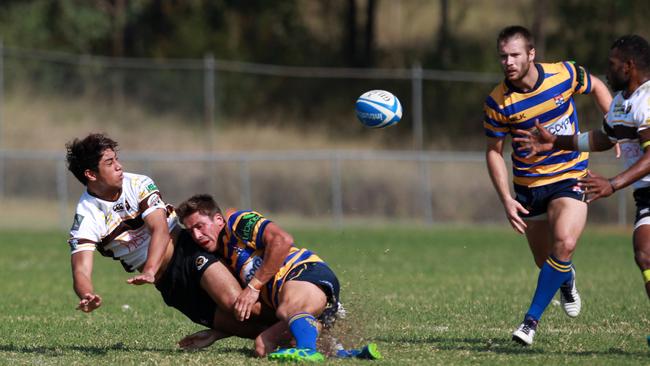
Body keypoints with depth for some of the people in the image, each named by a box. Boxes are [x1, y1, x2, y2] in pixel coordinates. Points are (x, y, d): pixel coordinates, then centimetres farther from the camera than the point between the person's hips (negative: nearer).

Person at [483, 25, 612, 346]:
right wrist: (506, 200, -11)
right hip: (528, 185, 1)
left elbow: (597, 88, 10)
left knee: (564, 245, -23)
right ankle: (566, 280, 47)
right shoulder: (498, 102, -13)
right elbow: (494, 151, -3)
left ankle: (531, 320, -14)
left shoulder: (564, 75, -12)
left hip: (570, 177, -1)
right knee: (545, 261, 8)